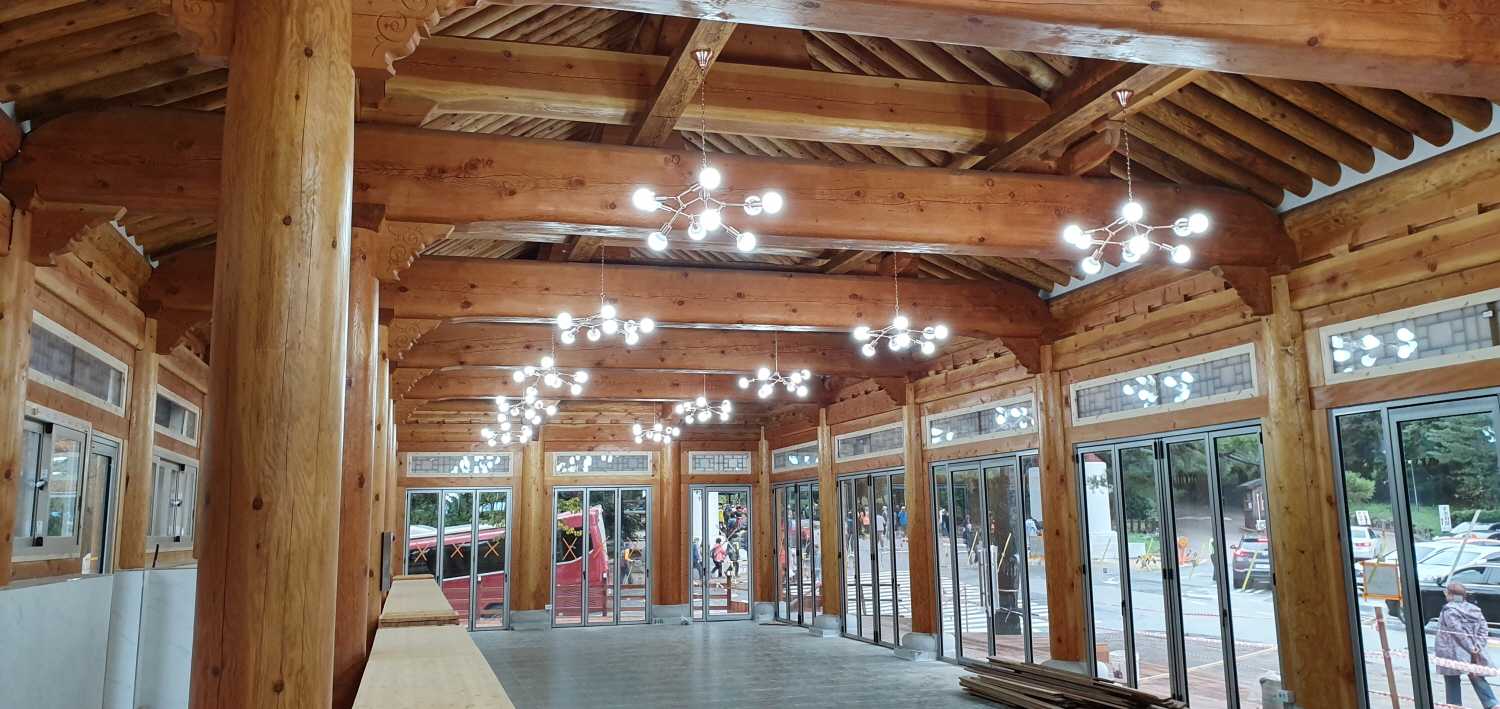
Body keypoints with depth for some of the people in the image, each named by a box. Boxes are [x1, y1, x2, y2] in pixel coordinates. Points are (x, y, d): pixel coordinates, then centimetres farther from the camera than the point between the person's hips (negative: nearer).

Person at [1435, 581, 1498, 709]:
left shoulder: (1449, 611, -14)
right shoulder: (1474, 609, 7)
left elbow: (1458, 632, -20)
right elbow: (1484, 629, 3)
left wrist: (1472, 649, -13)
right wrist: (1478, 646, -3)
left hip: (1453, 654, -6)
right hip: (1473, 655, 6)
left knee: (1453, 683, 5)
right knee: (1478, 679, 15)